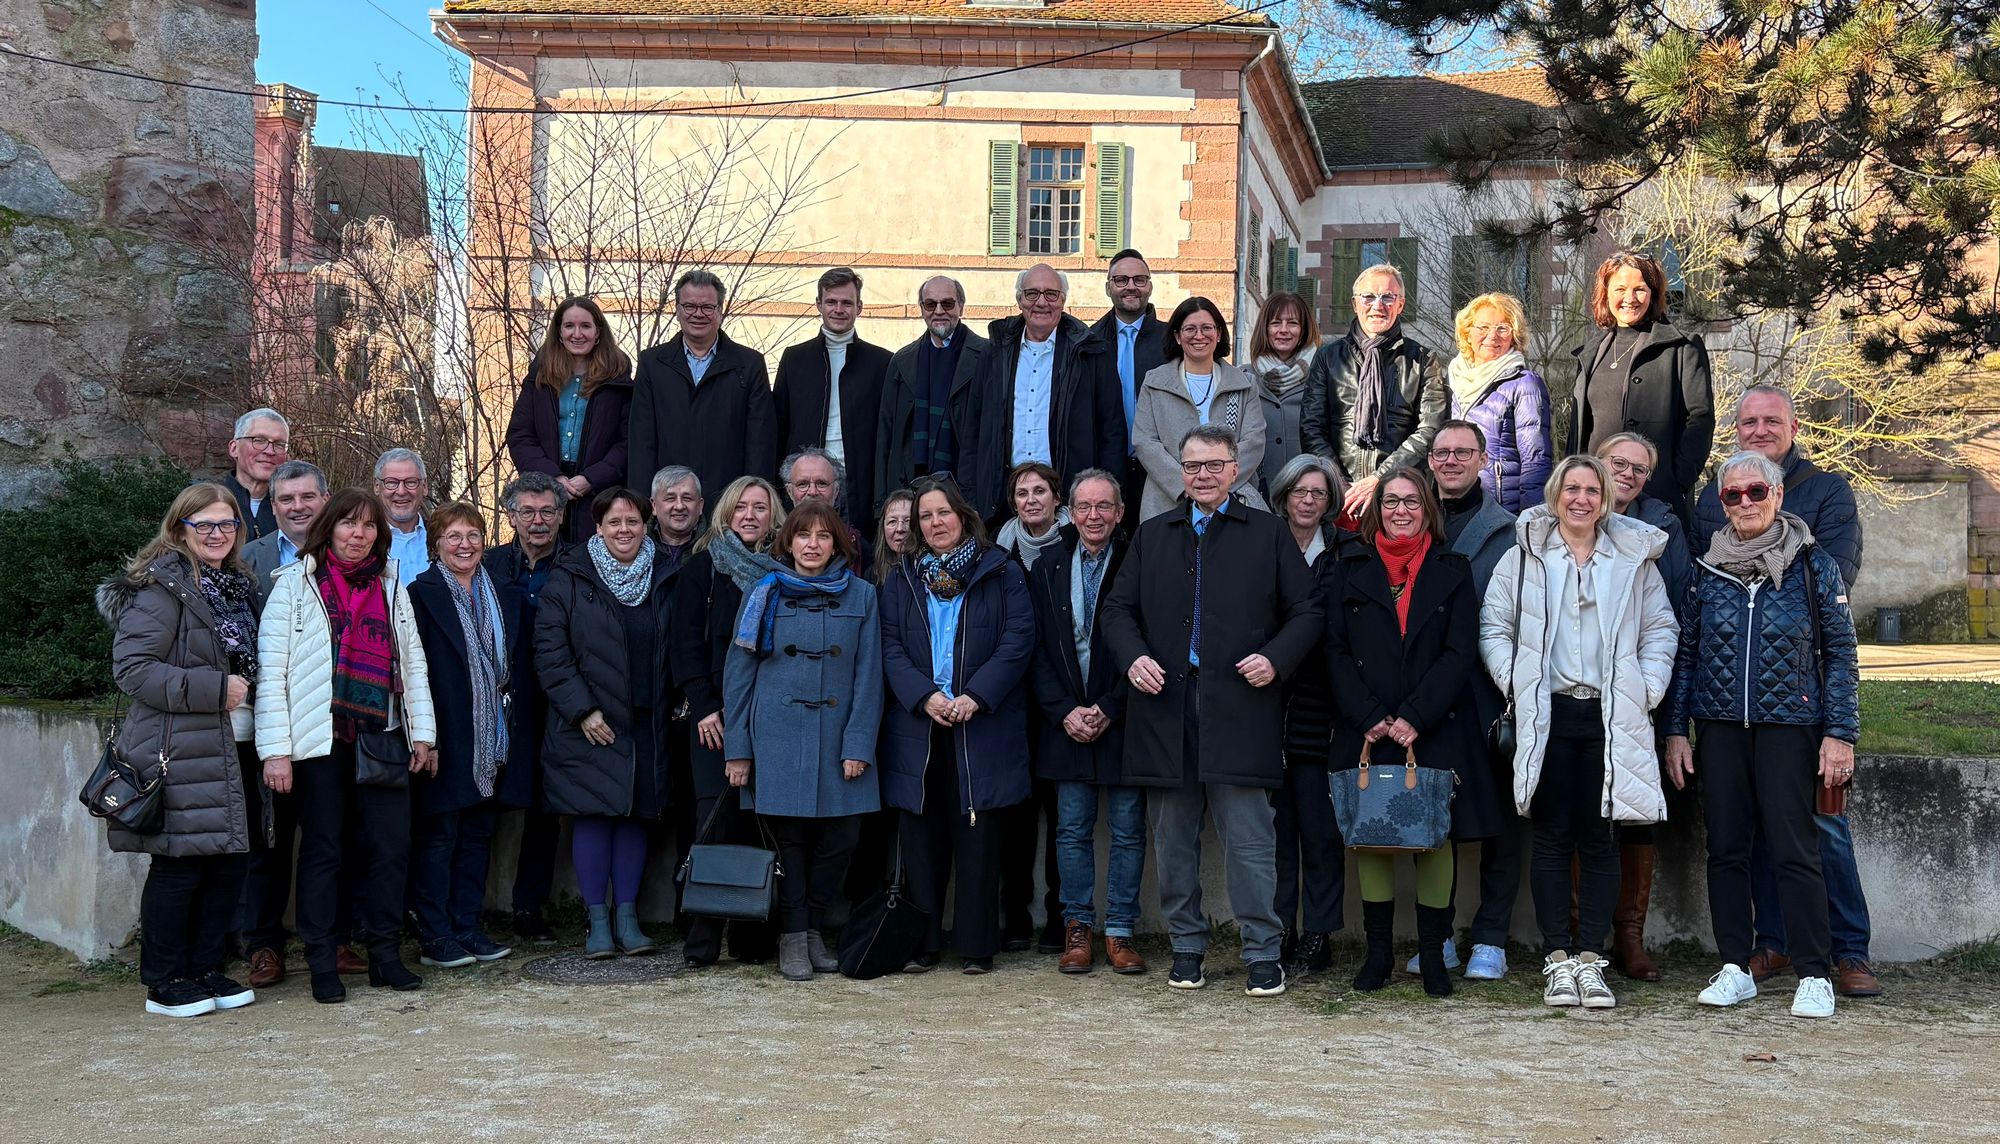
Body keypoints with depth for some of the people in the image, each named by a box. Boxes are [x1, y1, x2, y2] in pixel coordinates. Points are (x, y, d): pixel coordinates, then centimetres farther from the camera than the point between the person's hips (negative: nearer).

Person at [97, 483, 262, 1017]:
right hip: (177, 751, -8)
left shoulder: (237, 587, 16)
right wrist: (214, 690, -18)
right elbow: (132, 667, -16)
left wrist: (249, 690, 9)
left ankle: (206, 970, 20)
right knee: (178, 866, -3)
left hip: (232, 748, 8)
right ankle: (164, 983, 10)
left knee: (232, 859, 7)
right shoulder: (163, 588, -9)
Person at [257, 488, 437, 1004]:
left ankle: (385, 954, 12)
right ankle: (322, 965, 10)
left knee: (390, 845, 1)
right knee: (323, 849, 2)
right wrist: (276, 750, -10)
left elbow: (412, 663, 16)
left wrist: (422, 733, 9)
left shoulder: (391, 585, 14)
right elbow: (271, 671, -4)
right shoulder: (295, 583, 1)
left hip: (381, 737, 4)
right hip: (320, 740, -3)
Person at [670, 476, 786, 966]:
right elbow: (687, 641, 4)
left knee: (761, 822, -1)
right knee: (717, 819, -8)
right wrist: (703, 706, -6)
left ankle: (755, 936, 5)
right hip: (716, 715, -1)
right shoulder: (703, 567, 9)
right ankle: (704, 938, -3)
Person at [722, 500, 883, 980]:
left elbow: (868, 675, 2)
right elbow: (738, 671, 4)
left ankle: (814, 929, 19)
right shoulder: (763, 593, 4)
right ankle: (791, 937, 12)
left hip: (839, 737, 1)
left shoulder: (861, 596, 6)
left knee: (841, 836, 1)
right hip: (778, 737, -1)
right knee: (789, 834, 0)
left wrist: (859, 744, -6)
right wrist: (736, 748, -1)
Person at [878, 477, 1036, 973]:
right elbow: (890, 647, 5)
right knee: (921, 836, 3)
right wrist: (924, 696, -12)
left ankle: (977, 945, 6)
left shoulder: (1001, 573, 6)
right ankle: (920, 943, 11)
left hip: (984, 726, -2)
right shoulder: (902, 579, 14)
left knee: (979, 837, -1)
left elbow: (1018, 639, -3)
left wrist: (975, 697, -14)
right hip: (918, 728, 2)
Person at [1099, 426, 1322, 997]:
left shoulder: (1268, 533, 8)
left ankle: (1263, 953, 4)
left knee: (1249, 840, -4)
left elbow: (1306, 611, 7)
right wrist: (1132, 657, -4)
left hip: (1239, 709, -3)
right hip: (1165, 710, 3)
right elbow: (1117, 608, 15)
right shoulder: (1153, 535, 16)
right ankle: (1187, 946, 20)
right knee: (1174, 841, 9)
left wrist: (1276, 659, -10)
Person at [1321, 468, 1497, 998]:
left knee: (1437, 837, -1)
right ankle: (1378, 951, 10)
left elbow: (1460, 653, -1)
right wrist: (1370, 718, -9)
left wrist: (1414, 718, -12)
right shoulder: (1348, 568, 9)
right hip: (1366, 731, 1)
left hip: (1435, 731, -1)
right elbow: (1337, 653, 3)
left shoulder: (1452, 571, 7)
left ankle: (1432, 954, 8)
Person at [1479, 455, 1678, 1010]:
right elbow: (1494, 626, 6)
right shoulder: (1524, 557, 6)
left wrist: (1646, 689, 2)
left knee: (1600, 839, 2)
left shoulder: (1634, 558, 9)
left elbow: (1661, 628, 12)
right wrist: (1515, 682, -4)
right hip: (1546, 715, -1)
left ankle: (1590, 957, 7)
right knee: (1552, 838, 1)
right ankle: (1556, 958, 6)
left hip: (1612, 717, 1)